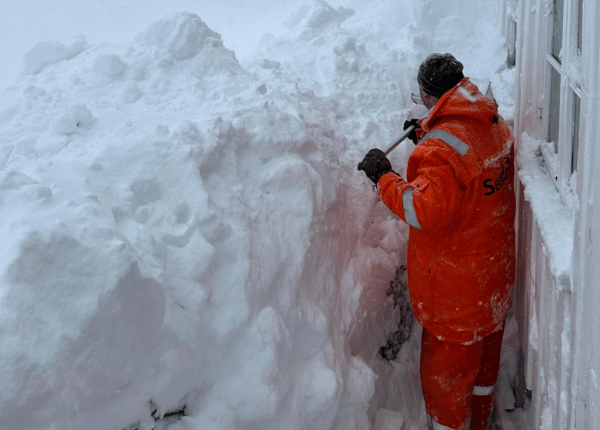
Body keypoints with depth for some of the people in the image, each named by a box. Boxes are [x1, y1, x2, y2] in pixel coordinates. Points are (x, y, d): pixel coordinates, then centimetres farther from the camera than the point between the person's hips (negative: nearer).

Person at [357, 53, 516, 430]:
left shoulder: (442, 148, -29)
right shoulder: (496, 126, 0)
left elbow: (425, 211, -34)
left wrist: (384, 176, -22)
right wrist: (428, 134, 15)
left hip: (455, 288, -9)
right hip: (496, 276, 9)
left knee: (445, 370, 9)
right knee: (485, 357, 26)